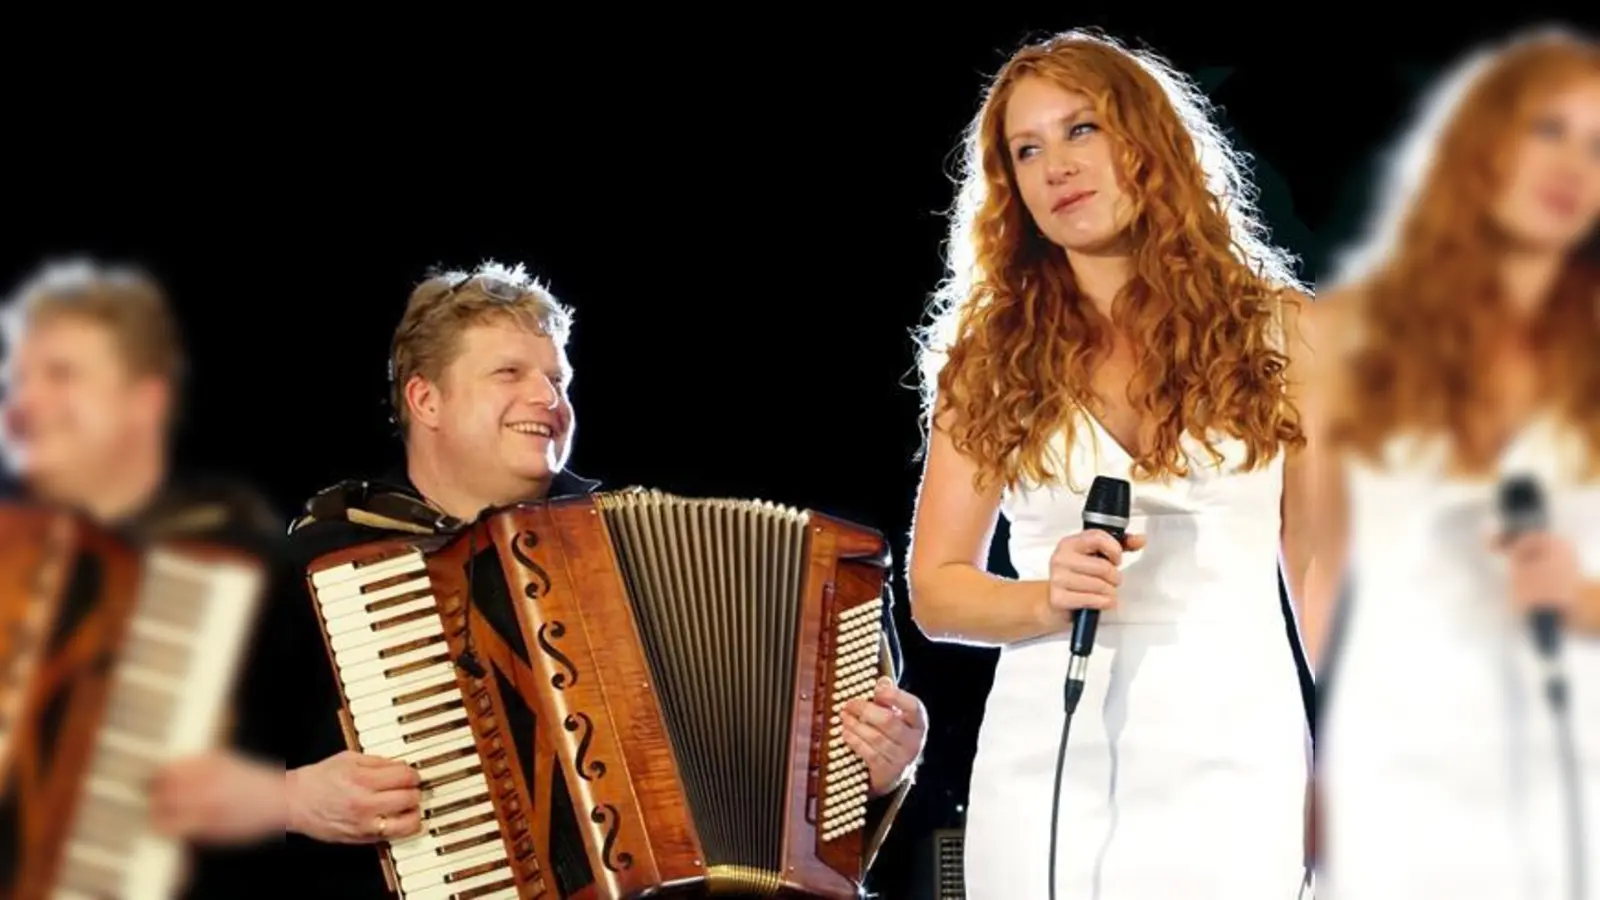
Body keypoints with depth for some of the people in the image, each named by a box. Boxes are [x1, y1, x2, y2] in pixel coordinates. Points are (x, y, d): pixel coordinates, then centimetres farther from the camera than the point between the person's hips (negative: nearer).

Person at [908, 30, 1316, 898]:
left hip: (1227, 765, -1)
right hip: (1040, 771, 1)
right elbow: (935, 591, 5)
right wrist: (1044, 600, -14)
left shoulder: (1274, 334, 3)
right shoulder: (993, 355, 5)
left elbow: (1327, 575, 5)